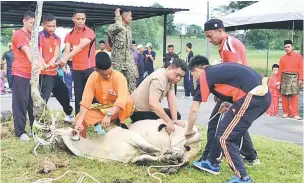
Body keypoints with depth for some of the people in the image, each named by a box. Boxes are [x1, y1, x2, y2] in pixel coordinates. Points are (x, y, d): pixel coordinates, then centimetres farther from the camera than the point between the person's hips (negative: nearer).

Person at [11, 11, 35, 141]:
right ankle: (20, 132, 0)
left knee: (34, 102, 11)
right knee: (21, 103, -5)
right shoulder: (18, 34, -6)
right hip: (20, 74, -7)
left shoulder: (33, 36, 19)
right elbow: (27, 51, -19)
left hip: (32, 74, 8)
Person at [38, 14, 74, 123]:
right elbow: (38, 53, -20)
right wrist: (43, 65, -39)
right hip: (44, 73, -8)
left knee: (64, 91, 20)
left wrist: (51, 62, -26)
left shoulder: (57, 38, 11)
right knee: (44, 97, -16)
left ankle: (69, 114, 40)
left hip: (54, 72, 8)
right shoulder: (40, 36, -9)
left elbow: (56, 54, -5)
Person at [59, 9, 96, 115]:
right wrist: (62, 60, -28)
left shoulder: (89, 32, -6)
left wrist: (66, 58, -33)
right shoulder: (69, 35, 9)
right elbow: (66, 50, -4)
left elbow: (80, 47, -20)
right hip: (76, 70, 4)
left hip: (89, 69, -4)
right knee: (78, 97, 8)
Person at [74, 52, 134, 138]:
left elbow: (122, 100, -37)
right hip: (102, 108, 3)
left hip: (119, 109, -2)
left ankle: (121, 124, -11)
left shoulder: (119, 77, -26)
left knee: (129, 102, -36)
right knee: (80, 119, -18)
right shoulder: (93, 77, -17)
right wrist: (80, 119, -36)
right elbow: (86, 100, -22)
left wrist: (108, 115, -50)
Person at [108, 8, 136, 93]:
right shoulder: (112, 27, -5)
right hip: (117, 61, -5)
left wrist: (133, 61, 16)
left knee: (131, 84, 3)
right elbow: (119, 27, -30)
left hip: (129, 62, 5)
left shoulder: (129, 29, 15)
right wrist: (118, 16, -12)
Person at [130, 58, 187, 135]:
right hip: (139, 112, -10)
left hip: (150, 110, 10)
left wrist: (175, 119, -16)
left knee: (177, 115, 9)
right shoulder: (159, 79, -30)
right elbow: (153, 103, -41)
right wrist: (169, 122, -40)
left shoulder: (170, 77, 0)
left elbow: (172, 99, -6)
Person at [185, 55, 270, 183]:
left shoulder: (205, 76, 5)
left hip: (252, 97, -9)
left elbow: (194, 110, 8)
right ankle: (212, 163, 35)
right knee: (224, 129, 22)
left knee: (225, 138, 1)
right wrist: (230, 103, 21)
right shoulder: (220, 69, 27)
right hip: (263, 95, 9)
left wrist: (189, 130, 23)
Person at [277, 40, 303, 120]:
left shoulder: (298, 56, 3)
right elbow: (280, 70, 7)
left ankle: (295, 114, -2)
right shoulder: (282, 58, 8)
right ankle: (286, 112, 13)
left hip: (294, 77, -2)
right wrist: (279, 81, 3)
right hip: (285, 77, 2)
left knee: (294, 96, -5)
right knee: (285, 96, 2)